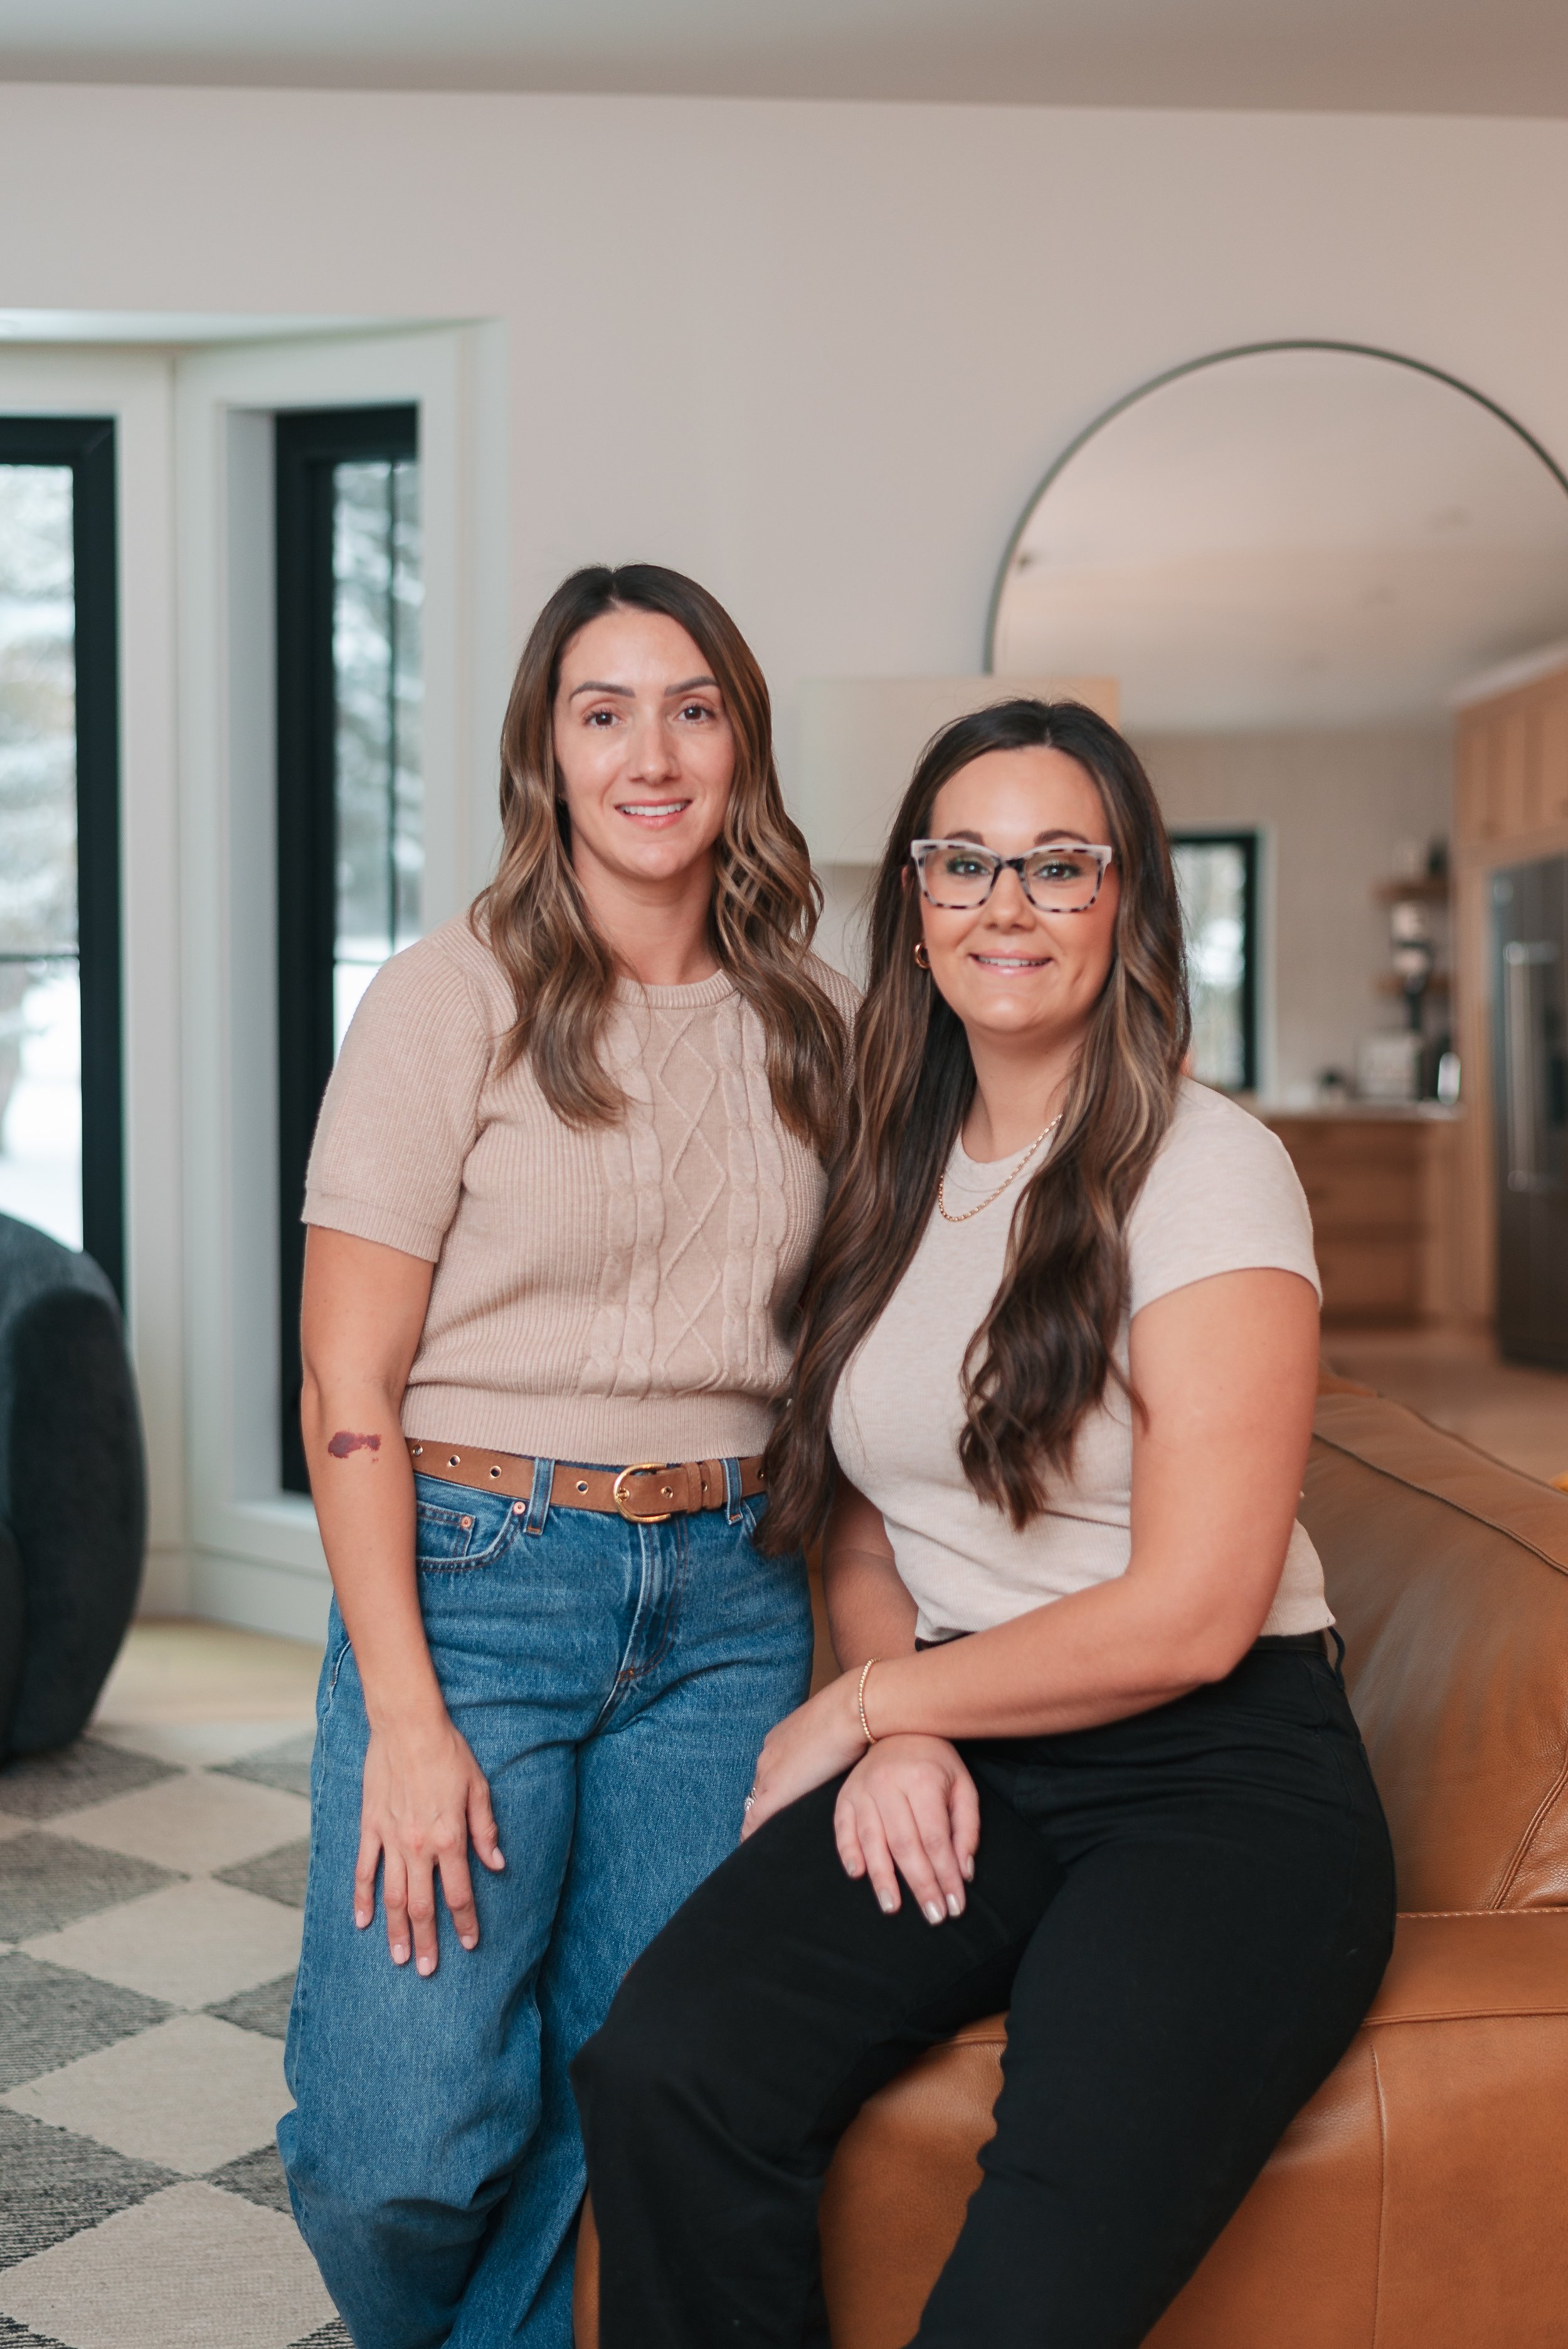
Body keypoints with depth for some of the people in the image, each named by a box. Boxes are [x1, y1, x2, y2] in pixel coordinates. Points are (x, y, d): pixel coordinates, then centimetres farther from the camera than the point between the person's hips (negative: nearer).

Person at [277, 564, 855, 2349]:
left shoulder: (813, 1024, 7)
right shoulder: (448, 1003, -6)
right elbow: (347, 1384, -8)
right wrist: (403, 1713, -13)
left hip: (732, 1602, 4)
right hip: (475, 1577, -3)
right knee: (394, 2151, -5)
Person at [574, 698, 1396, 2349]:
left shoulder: (1208, 1168, -7)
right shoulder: (894, 1179, 12)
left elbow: (1190, 1618, -12)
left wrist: (867, 1703, -3)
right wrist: (897, 1736, -3)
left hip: (1221, 1779, -5)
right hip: (957, 1772, 5)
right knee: (657, 2071, -23)